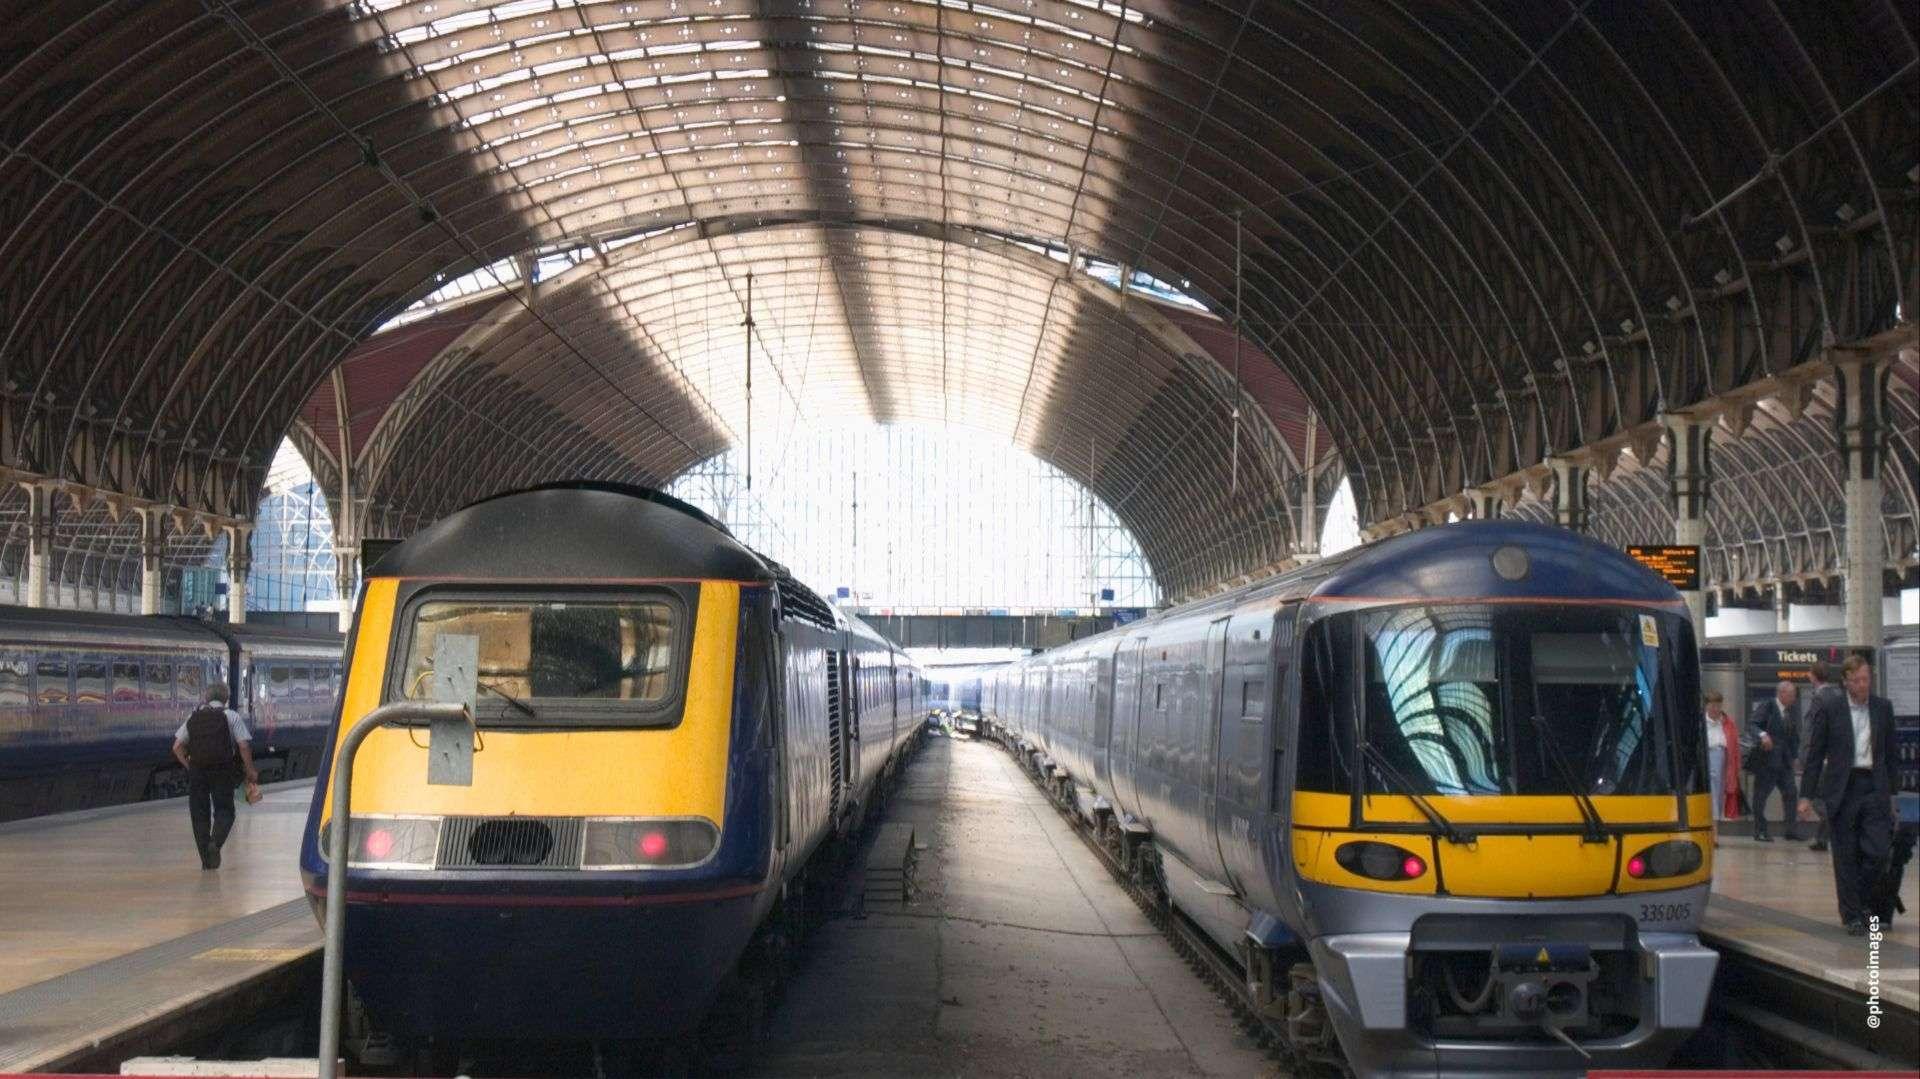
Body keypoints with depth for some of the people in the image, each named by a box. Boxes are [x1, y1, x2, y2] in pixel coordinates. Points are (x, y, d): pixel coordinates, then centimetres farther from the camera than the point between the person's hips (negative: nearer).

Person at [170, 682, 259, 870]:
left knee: (199, 814, 9)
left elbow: (177, 747, 7)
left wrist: (189, 766, 15)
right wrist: (250, 771, 2)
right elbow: (244, 745, -6)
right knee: (224, 811, 6)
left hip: (197, 771, 3)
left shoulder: (194, 717, 11)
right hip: (222, 770, -3)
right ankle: (215, 842, -23)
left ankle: (206, 860, 8)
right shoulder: (231, 716, 2)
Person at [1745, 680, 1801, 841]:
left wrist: (1795, 755, 9)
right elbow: (1751, 724, -18)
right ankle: (1759, 832, 6)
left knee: (1790, 794, 4)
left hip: (1785, 760, 7)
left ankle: (1790, 830, 11)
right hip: (1766, 759, -6)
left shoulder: (1792, 711, 11)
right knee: (1761, 794, 0)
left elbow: (1794, 735, 18)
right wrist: (1762, 735, -37)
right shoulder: (1766, 707, -9)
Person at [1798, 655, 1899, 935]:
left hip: (1874, 787, 2)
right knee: (1846, 857, 1)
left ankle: (1860, 899, 19)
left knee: (1878, 851, -5)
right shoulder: (1828, 707, -1)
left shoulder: (1883, 707, 8)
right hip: (1842, 790, -2)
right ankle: (1852, 915, 11)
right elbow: (1815, 753, 0)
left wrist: (1891, 792, 12)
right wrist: (1808, 794, -4)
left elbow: (1890, 752, 14)